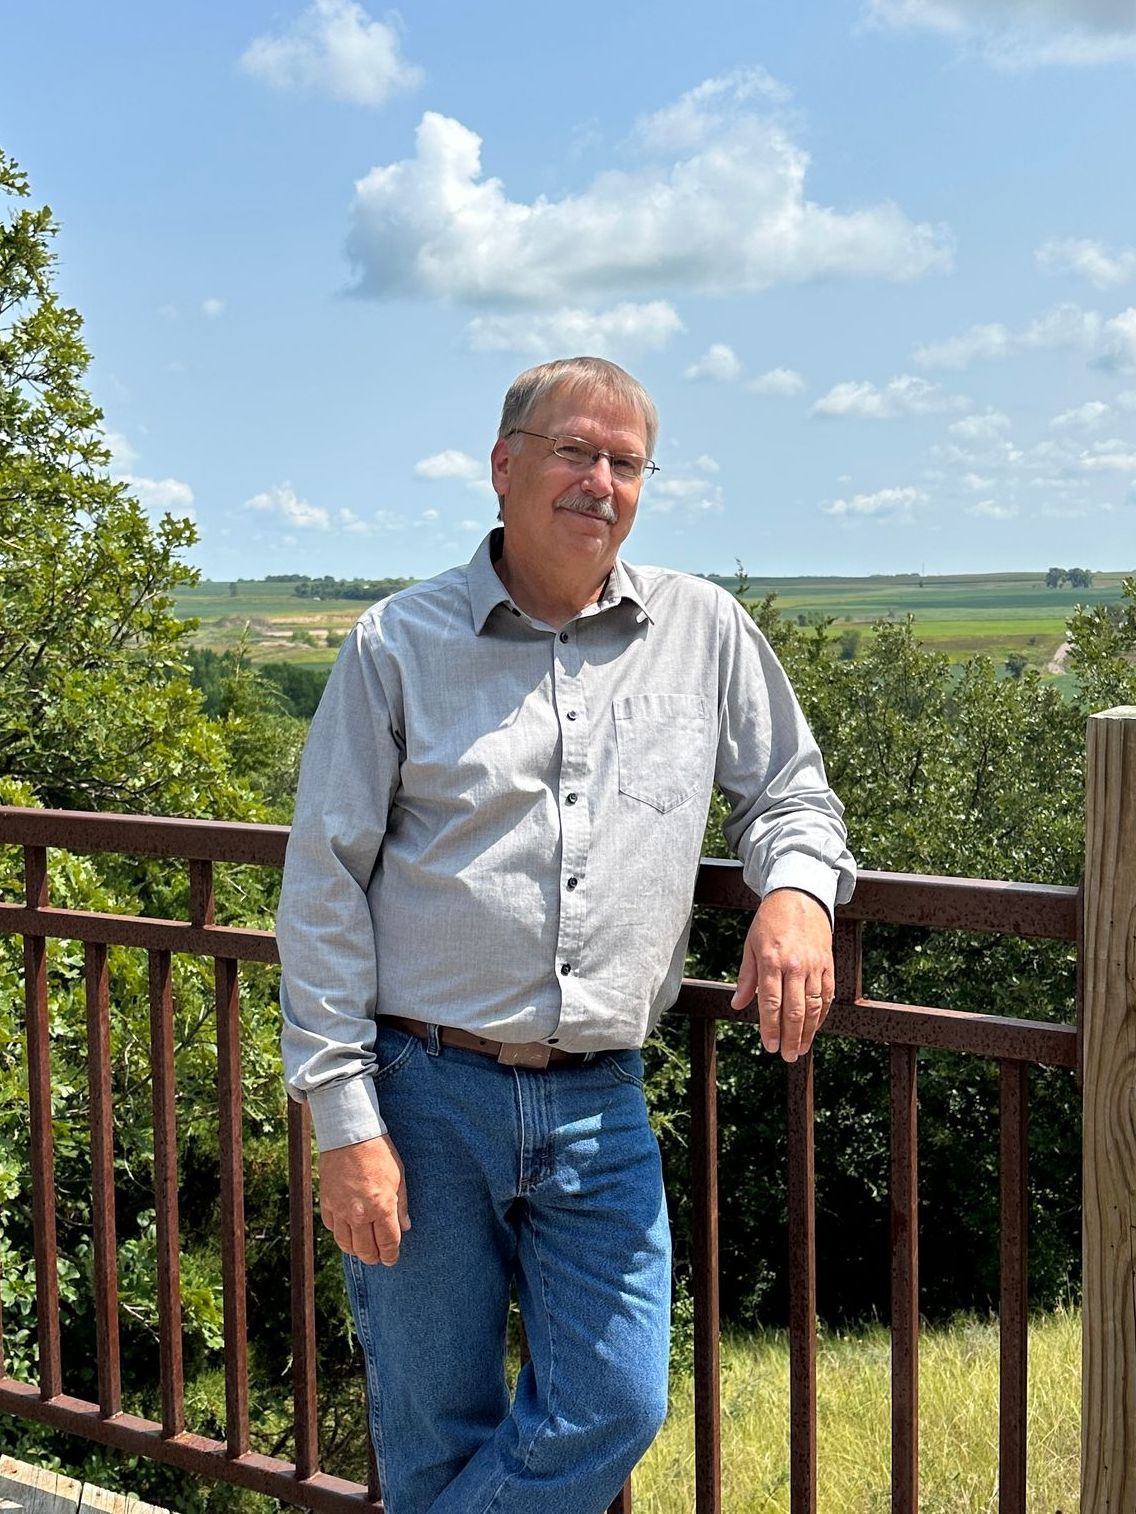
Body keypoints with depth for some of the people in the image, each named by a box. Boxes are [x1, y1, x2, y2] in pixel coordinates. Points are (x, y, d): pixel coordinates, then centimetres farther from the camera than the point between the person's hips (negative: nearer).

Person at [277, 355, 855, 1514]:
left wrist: (796, 889, -8)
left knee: (613, 1411, 1)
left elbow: (789, 793, 17)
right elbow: (322, 892, -2)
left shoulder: (705, 632, 6)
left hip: (599, 1107, 3)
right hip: (423, 1091, -2)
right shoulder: (399, 644, -2)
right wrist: (343, 1121, -8)